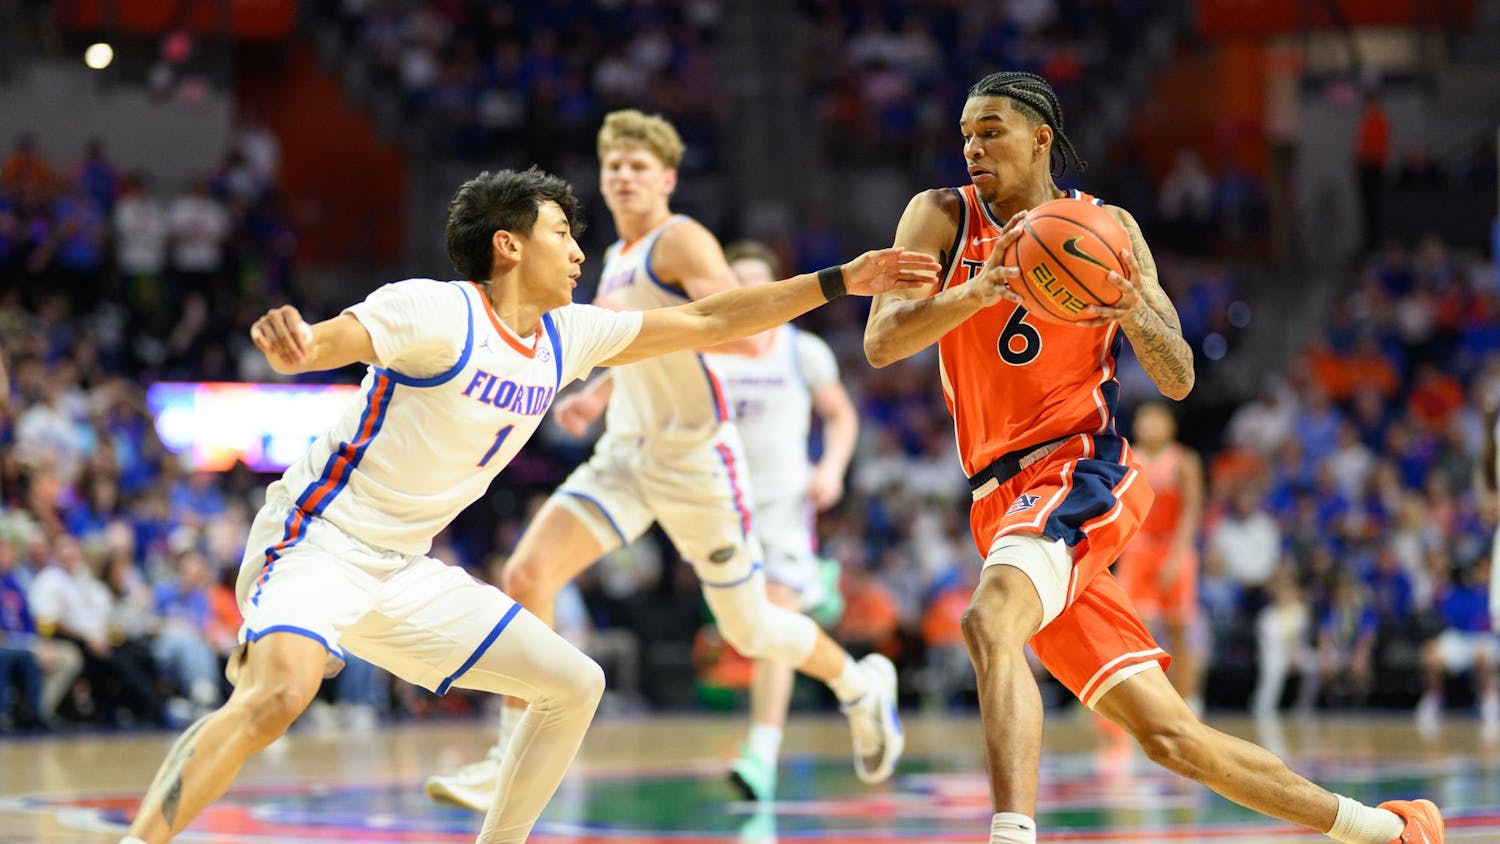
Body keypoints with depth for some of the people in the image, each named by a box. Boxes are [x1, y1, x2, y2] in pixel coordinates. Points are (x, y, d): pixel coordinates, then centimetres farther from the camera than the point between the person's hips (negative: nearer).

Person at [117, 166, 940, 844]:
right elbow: (323, 341, -30)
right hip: (318, 543, -8)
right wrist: (288, 346, -55)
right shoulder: (436, 311, -15)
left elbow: (706, 322, 14)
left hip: (403, 572, 8)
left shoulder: (565, 337, 7)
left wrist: (840, 282, 13)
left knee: (574, 685, 8)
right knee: (279, 692, -36)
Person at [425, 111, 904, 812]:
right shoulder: (617, 257, 14)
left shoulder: (681, 241, -11)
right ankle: (512, 759, -11)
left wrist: (639, 325, -28)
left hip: (695, 455, -7)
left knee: (748, 630, 6)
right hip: (625, 455, 7)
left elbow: (746, 336, -25)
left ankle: (861, 685, 36)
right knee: (525, 574, -14)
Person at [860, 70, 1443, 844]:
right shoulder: (944, 217, 5)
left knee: (990, 621, -35)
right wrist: (979, 291, -27)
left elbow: (1179, 382, 2)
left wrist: (1135, 313, -19)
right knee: (1166, 733, 4)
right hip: (1003, 500, 3)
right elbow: (879, 344, -10)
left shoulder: (1108, 228, 4)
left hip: (1082, 469, -3)